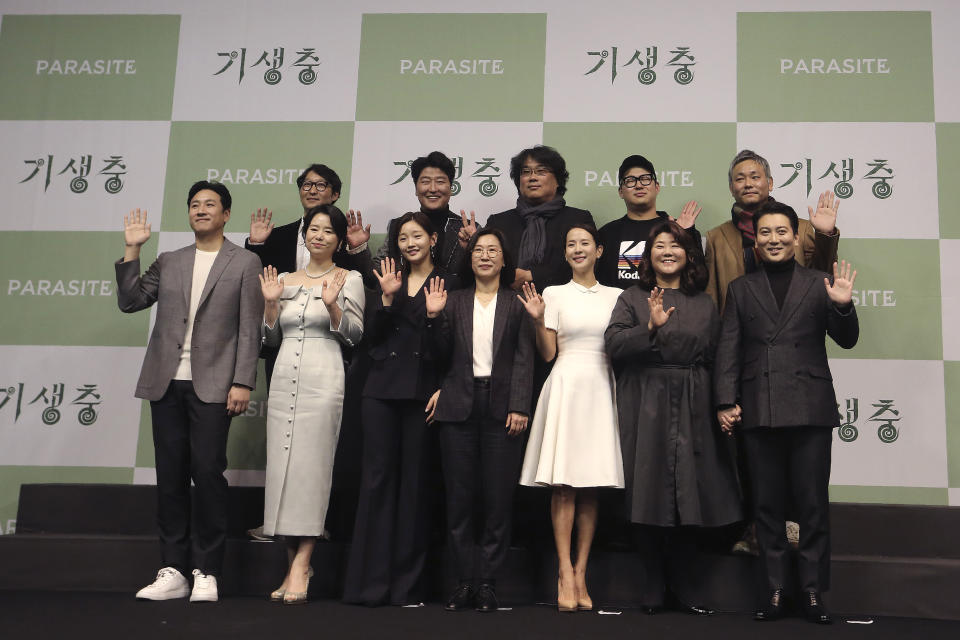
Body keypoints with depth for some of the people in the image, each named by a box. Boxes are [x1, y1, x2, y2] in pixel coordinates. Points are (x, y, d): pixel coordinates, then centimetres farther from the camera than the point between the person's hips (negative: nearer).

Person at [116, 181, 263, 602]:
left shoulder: (245, 263, 5)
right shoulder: (168, 262, 17)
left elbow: (249, 329, 0)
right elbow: (129, 301, 11)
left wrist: (242, 383, -8)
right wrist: (131, 250, 5)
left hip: (211, 385, -4)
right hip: (167, 383, 4)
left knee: (208, 473, -7)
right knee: (170, 476, 5)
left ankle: (206, 572, 2)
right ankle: (173, 571, 12)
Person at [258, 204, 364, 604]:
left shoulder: (349, 279, 4)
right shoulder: (286, 280, 15)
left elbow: (354, 335, -1)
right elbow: (271, 339, 15)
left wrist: (332, 305, -16)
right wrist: (271, 303, -1)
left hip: (324, 380, -4)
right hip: (285, 377, 5)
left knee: (311, 466, -8)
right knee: (283, 465, 2)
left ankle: (301, 564, -4)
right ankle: (294, 565, 8)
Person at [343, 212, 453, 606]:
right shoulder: (390, 279, 16)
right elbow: (374, 338, 6)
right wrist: (387, 298, -4)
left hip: (422, 390, -3)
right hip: (382, 388, 3)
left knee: (415, 481, 0)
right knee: (377, 478, 1)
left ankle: (406, 584, 9)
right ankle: (370, 582, 6)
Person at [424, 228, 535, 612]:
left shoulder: (517, 304, 7)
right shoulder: (454, 301, 12)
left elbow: (524, 359, 1)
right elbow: (444, 356, 8)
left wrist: (519, 407, -9)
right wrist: (434, 317, -6)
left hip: (501, 405, -2)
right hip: (459, 405, 2)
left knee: (498, 497, -1)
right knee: (459, 496, 3)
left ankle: (487, 581, 8)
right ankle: (464, 580, 10)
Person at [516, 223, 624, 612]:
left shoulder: (615, 296, 13)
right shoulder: (554, 294, 6)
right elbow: (547, 353, 3)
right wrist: (538, 320, -12)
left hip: (601, 389, 2)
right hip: (566, 386, -2)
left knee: (591, 485, 3)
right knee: (563, 484, -7)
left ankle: (580, 573, 8)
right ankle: (565, 573, -5)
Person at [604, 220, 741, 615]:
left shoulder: (704, 304, 15)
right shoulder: (633, 298, 9)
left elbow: (703, 351, 3)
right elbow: (614, 344, -7)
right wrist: (653, 331, -17)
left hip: (691, 409, 2)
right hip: (645, 408, -2)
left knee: (689, 492, 1)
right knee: (649, 493, -1)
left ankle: (674, 585, 12)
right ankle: (654, 584, 9)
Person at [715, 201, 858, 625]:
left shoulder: (819, 285, 9)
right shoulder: (740, 289, 12)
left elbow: (846, 340, 6)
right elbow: (728, 350, 7)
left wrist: (843, 306, -14)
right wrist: (726, 402, -2)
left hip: (810, 410, -1)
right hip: (759, 411, 1)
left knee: (813, 504, 2)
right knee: (767, 505, 6)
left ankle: (812, 590, 11)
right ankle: (774, 590, 13)